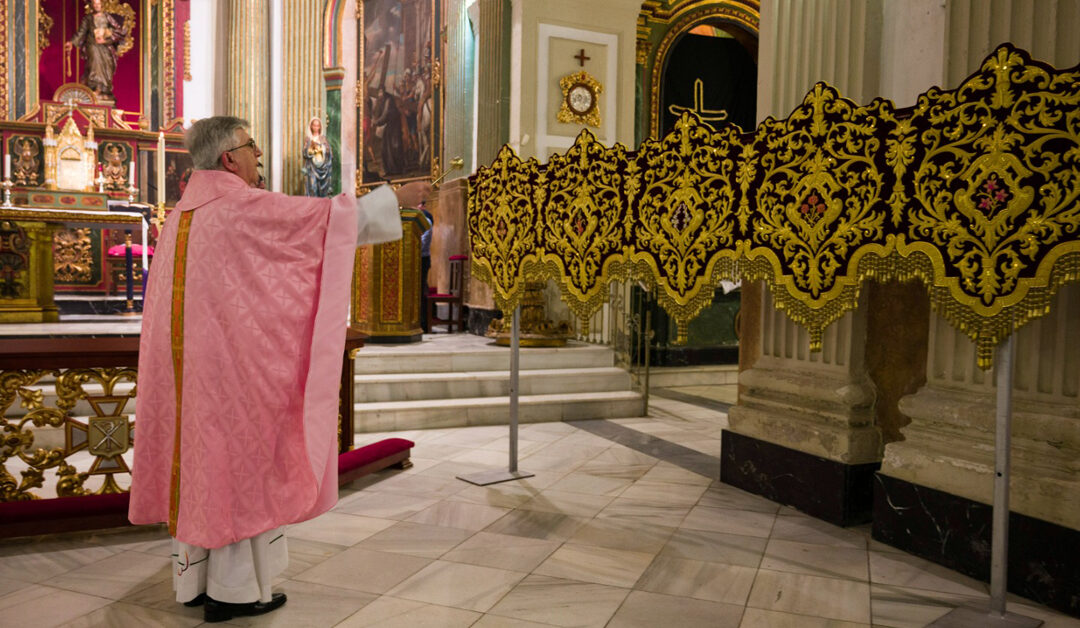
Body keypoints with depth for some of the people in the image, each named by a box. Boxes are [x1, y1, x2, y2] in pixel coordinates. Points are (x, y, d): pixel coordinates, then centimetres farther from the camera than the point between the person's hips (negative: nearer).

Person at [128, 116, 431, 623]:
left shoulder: (183, 213, 13)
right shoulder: (245, 207, -12)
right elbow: (328, 215, -10)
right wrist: (397, 198, -2)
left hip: (187, 364, 9)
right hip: (232, 364, -8)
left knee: (199, 458, 13)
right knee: (240, 461, 0)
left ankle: (194, 578, 23)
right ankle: (233, 590, 8)